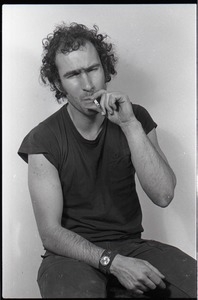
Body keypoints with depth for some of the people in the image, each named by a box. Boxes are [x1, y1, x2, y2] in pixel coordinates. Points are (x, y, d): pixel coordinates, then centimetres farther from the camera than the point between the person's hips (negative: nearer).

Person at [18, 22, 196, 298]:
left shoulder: (135, 118, 1)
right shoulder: (43, 140, -9)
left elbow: (163, 196, -12)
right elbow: (51, 233, -11)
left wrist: (130, 126, -20)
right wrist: (112, 262, -25)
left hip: (132, 246, 4)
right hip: (73, 254, -3)